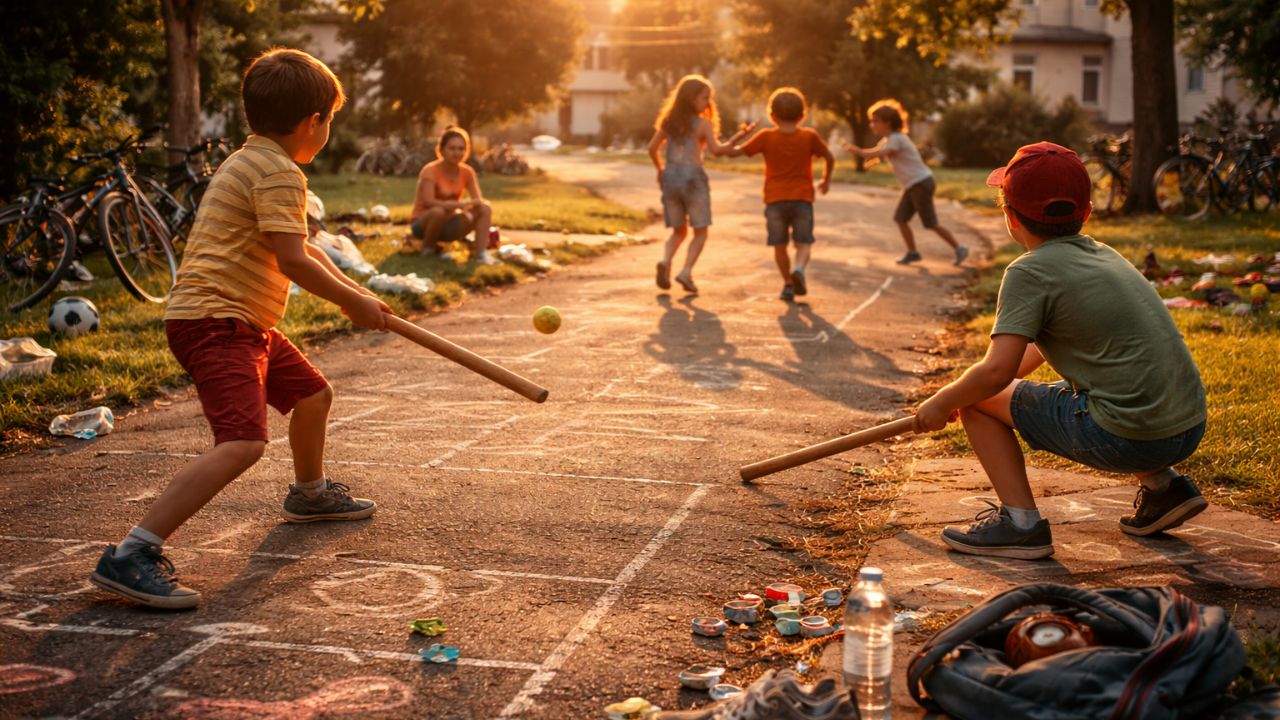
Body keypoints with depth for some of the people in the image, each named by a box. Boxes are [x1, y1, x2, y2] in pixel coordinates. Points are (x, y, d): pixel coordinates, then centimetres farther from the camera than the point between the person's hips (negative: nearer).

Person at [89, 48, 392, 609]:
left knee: (313, 394, 27)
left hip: (246, 324, 11)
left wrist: (353, 292, 21)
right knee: (243, 442, -27)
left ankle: (310, 494, 53)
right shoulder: (279, 173, -14)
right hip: (213, 320, -11)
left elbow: (301, 248, 28)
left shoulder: (251, 161, 19)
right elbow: (292, 260, -22)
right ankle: (130, 556, -29)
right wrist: (352, 303, -9)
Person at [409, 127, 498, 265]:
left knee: (485, 209, -14)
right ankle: (428, 248, -13)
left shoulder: (467, 172, -3)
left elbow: (479, 200, -7)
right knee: (438, 211, -38)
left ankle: (481, 253, -19)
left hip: (448, 226, 5)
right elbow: (429, 202, -31)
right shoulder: (430, 170, -18)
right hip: (424, 224, -5)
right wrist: (459, 204, -40)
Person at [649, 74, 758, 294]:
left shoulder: (668, 122, 10)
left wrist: (659, 169, 24)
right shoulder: (703, 123, -6)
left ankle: (665, 261, -10)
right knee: (700, 232, 8)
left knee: (678, 231, 17)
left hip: (670, 177, 5)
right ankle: (686, 272, -8)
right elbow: (716, 149, -18)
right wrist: (737, 137, -15)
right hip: (693, 178, -5)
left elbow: (652, 148, 11)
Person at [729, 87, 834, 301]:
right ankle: (799, 268, -24)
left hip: (775, 199, 0)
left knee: (779, 245, 10)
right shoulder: (810, 136, 1)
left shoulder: (766, 137, -1)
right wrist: (826, 179, 25)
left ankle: (788, 283, 10)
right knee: (803, 242, 4)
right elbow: (830, 157, 8)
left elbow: (739, 151, 3)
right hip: (802, 198, 0)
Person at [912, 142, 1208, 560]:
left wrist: (942, 403, 3)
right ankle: (1161, 485, 27)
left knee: (978, 400, 4)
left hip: (1127, 439, -8)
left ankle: (1021, 521, -3)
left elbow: (996, 372, -15)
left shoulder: (1031, 270, -8)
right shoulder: (1104, 255, 16)